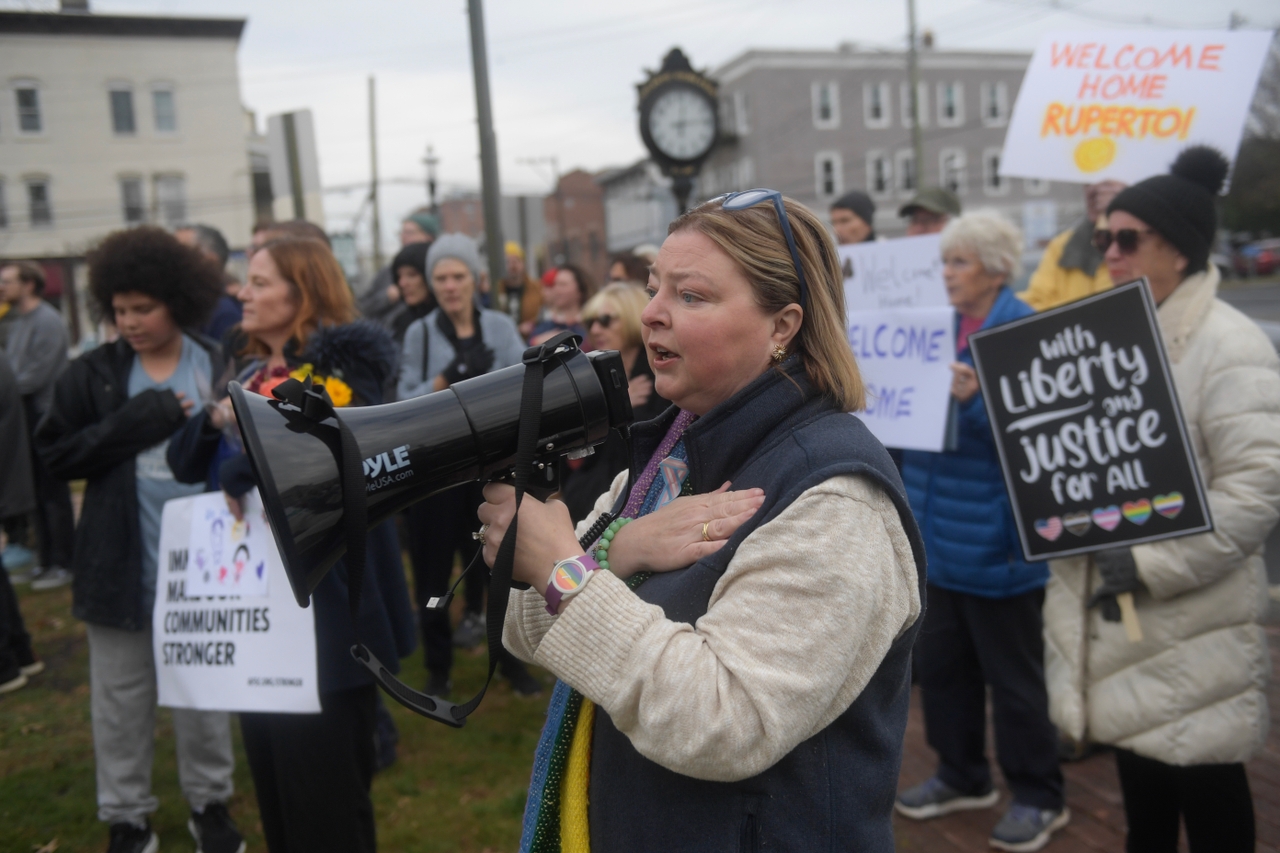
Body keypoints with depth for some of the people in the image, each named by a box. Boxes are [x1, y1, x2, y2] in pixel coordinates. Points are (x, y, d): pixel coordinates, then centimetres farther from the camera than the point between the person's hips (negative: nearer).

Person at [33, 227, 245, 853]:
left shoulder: (222, 368, -5)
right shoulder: (94, 373, -2)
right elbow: (56, 455, -4)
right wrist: (132, 425, -17)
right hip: (120, 560, 1)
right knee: (120, 695, 13)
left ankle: (209, 801, 33)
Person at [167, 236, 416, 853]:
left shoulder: (343, 365, -12)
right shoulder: (252, 375, 13)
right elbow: (186, 463, 13)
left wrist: (243, 473, -20)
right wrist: (214, 419, -8)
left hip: (322, 612, -8)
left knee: (323, 787, 2)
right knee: (272, 780, 19)